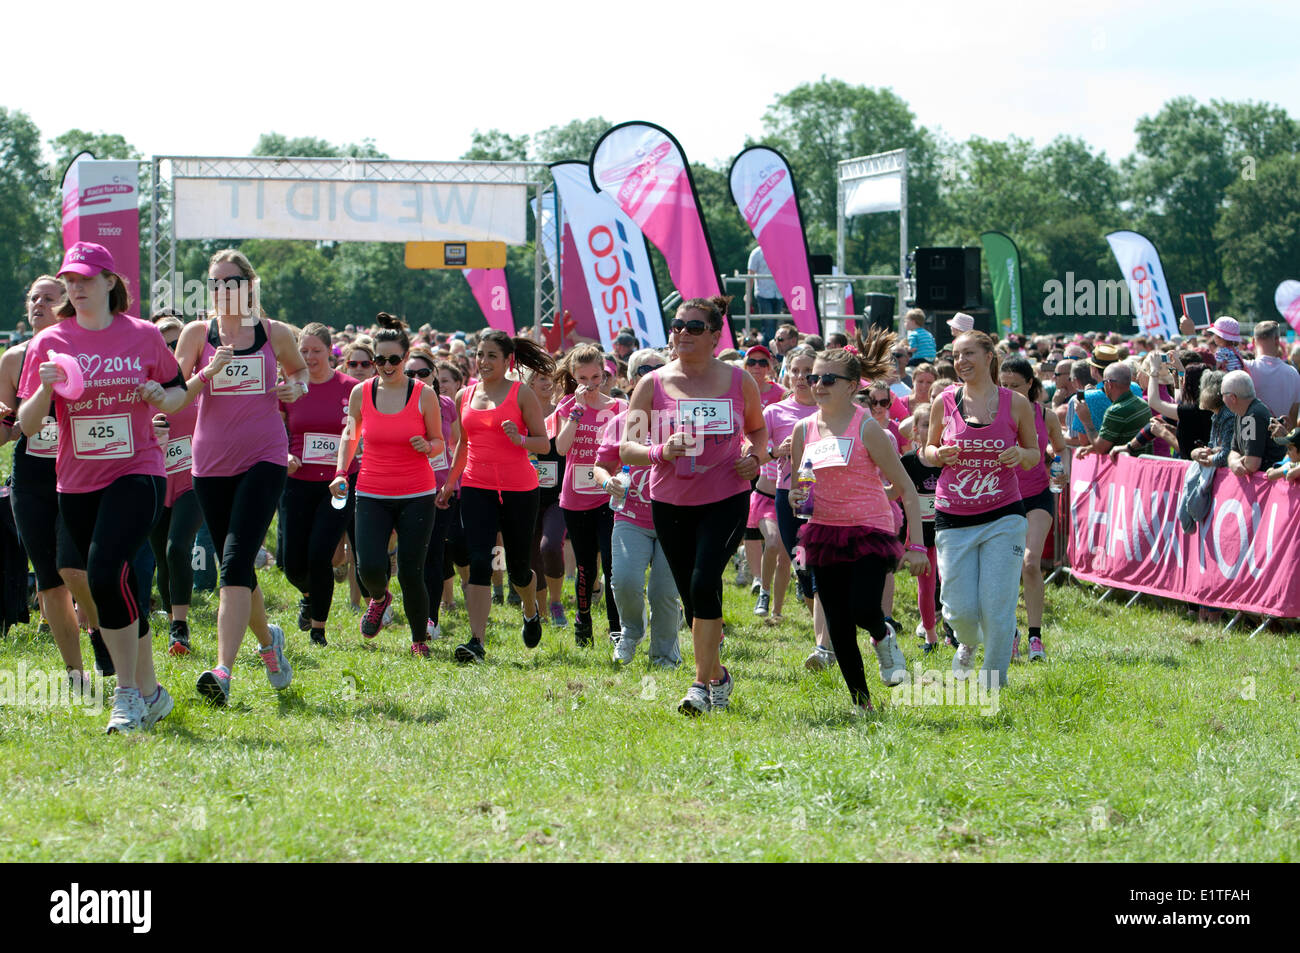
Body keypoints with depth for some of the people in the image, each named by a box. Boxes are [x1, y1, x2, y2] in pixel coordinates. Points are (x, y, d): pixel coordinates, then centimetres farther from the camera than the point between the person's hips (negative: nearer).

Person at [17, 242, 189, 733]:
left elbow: (179, 391, 14)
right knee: (119, 590, 9)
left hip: (136, 473, -3)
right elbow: (26, 425, 0)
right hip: (77, 484, 3)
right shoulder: (49, 343, 2)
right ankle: (150, 692, 23)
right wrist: (46, 388, -19)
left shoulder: (143, 336, 0)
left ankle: (128, 692, -12)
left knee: (105, 575, -21)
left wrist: (161, 397, -9)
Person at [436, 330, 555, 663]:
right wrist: (450, 482, 26)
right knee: (479, 562, -12)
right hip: (476, 488, 3)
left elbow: (544, 443, -2)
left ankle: (531, 611, 42)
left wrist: (520, 439, -21)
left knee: (517, 567, 8)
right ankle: (477, 642, -17)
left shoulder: (522, 394, -2)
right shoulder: (465, 395, 10)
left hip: (519, 489, -2)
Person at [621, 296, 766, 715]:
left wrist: (755, 456, -3)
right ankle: (717, 675, 29)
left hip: (726, 499, -2)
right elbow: (627, 448, -4)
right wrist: (660, 452, -24)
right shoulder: (653, 384, -2)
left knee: (704, 583, -19)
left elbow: (758, 428, 18)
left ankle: (703, 682, -11)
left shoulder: (739, 381, 0)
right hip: (671, 503, 2)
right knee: (691, 594, 9)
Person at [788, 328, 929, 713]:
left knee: (863, 610, -23)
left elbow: (906, 488, -9)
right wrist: (796, 496, -8)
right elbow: (798, 485, 17)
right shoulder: (804, 429, 4)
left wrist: (916, 544, -15)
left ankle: (883, 636, 14)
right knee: (837, 625, 3)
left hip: (869, 530, -4)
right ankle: (860, 701, 19)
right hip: (823, 532, 5)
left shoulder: (866, 428, -10)